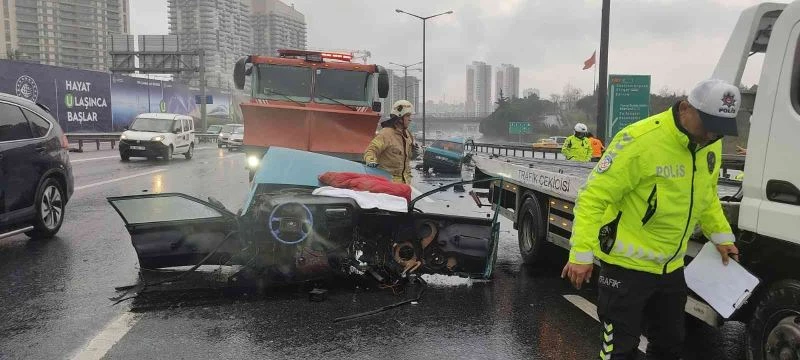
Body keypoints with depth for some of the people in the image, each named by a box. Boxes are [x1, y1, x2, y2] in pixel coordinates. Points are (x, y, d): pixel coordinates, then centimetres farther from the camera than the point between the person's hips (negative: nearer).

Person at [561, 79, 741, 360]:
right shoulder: (640, 139, -24)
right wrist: (582, 252, -26)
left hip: (671, 266, 8)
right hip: (626, 265, -7)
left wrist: (721, 235, 15)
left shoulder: (711, 144, 1)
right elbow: (594, 196, -23)